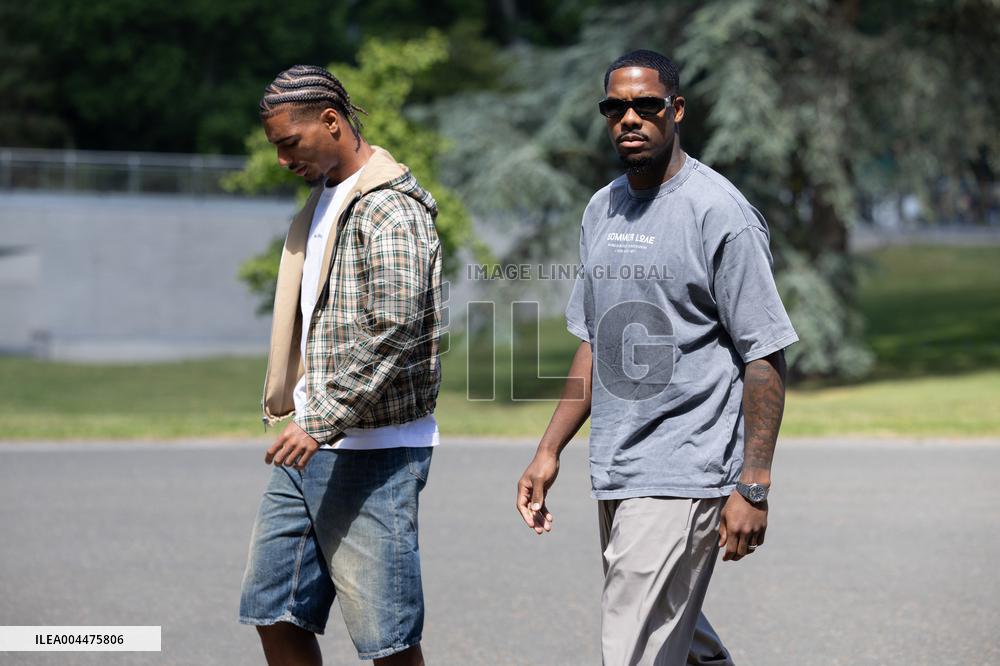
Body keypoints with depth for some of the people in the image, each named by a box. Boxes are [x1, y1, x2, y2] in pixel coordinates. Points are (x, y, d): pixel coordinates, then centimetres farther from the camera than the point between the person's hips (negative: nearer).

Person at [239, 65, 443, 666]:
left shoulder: (389, 209, -14)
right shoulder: (325, 200, 17)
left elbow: (390, 331, -23)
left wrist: (321, 422, -24)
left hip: (373, 450, -10)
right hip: (310, 447, 10)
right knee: (275, 615, 10)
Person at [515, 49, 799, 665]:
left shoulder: (719, 212, -10)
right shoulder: (601, 212, 13)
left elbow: (765, 357, -11)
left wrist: (752, 487, -17)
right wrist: (549, 452, 15)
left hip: (684, 475, -8)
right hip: (614, 474, 8)